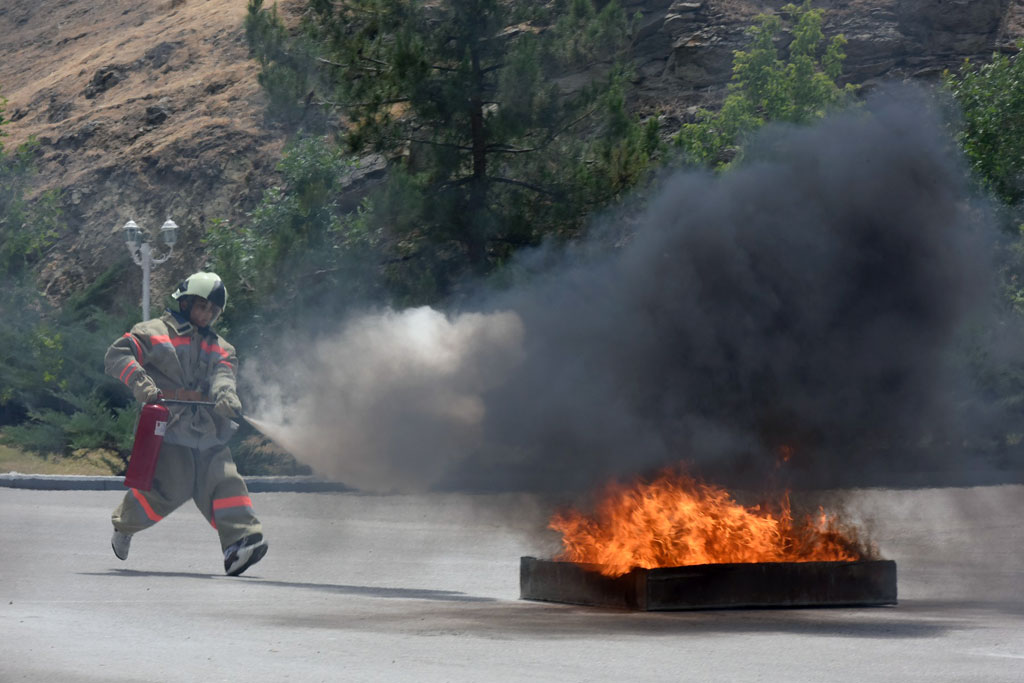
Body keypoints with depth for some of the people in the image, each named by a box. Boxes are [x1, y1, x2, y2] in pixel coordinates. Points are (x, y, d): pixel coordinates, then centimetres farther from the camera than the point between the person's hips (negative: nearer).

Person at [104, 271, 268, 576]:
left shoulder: (219, 347, 22)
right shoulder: (155, 332, 7)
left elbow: (223, 374, 2)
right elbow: (117, 356, -2)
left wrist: (225, 394, -21)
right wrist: (139, 382, -19)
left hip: (208, 428, 5)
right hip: (169, 425, -5)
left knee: (223, 480, -12)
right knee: (170, 488, -11)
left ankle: (239, 541, -23)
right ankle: (124, 525, 15)